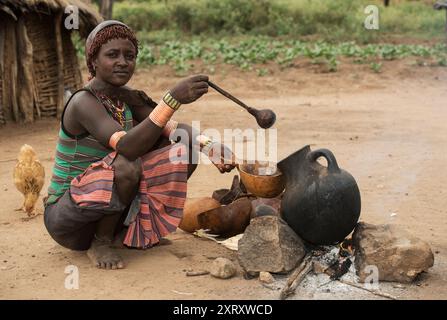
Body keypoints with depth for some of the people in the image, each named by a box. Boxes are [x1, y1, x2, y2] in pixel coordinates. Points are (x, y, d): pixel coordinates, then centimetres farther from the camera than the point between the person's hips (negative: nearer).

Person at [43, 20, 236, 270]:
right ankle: (100, 243, -11)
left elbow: (170, 128, -6)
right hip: (65, 218, -7)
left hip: (112, 209, 7)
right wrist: (173, 99, -44)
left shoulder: (129, 99, 2)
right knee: (126, 165, -37)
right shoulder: (83, 102, -21)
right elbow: (126, 147, -37)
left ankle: (140, 229, 7)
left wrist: (209, 146, -27)